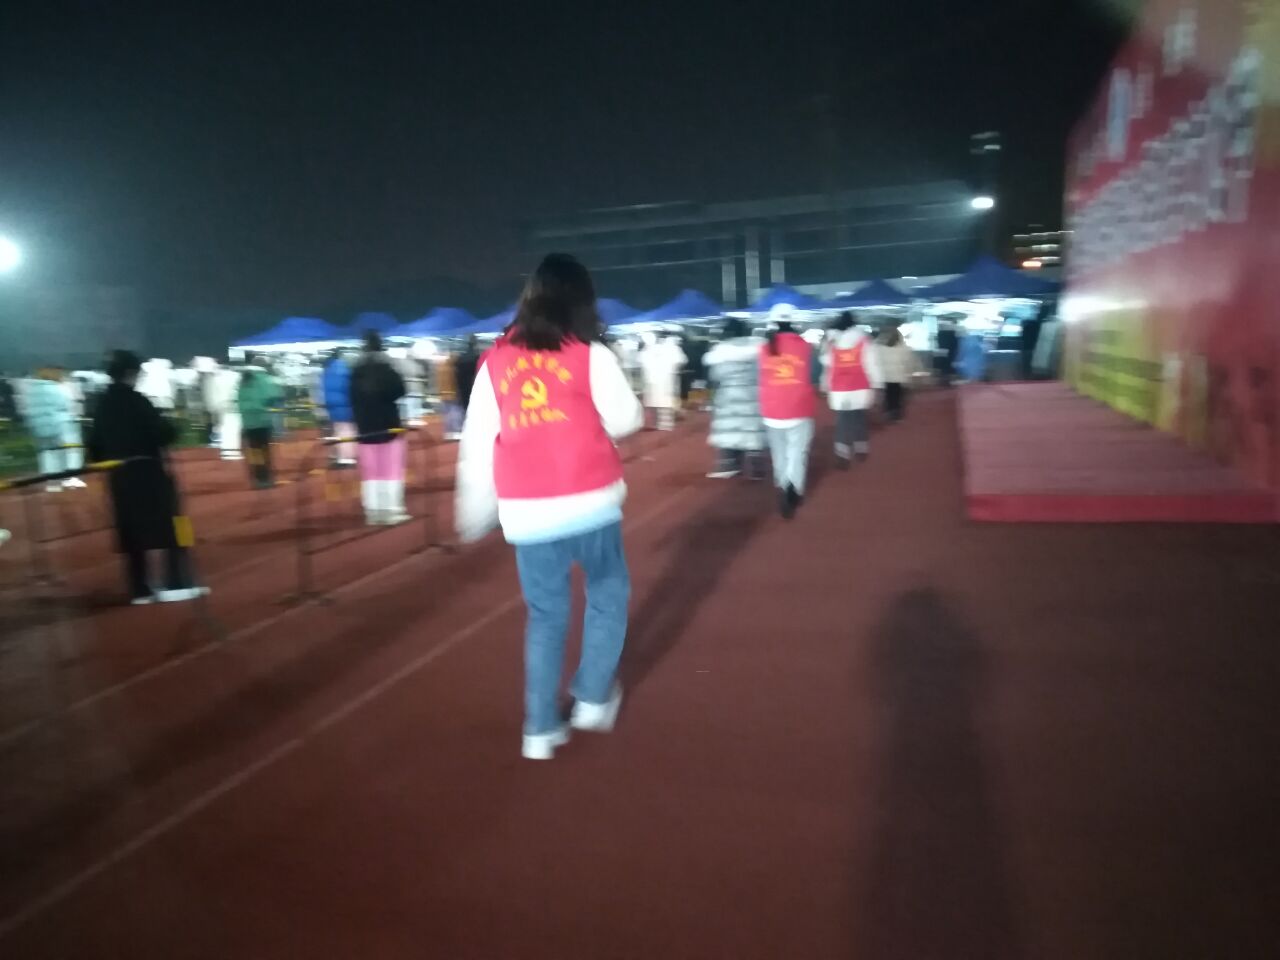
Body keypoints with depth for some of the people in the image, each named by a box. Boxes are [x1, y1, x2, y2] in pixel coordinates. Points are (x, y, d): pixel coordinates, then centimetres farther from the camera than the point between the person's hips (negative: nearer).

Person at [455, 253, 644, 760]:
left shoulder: (494, 361, 4)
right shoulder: (591, 355, -5)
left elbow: (476, 441, 6)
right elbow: (626, 419, 2)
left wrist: (476, 510, 14)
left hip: (525, 512, 3)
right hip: (588, 503, -3)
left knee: (546, 614, 16)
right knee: (608, 593, 21)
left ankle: (541, 728, 18)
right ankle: (593, 697, 24)